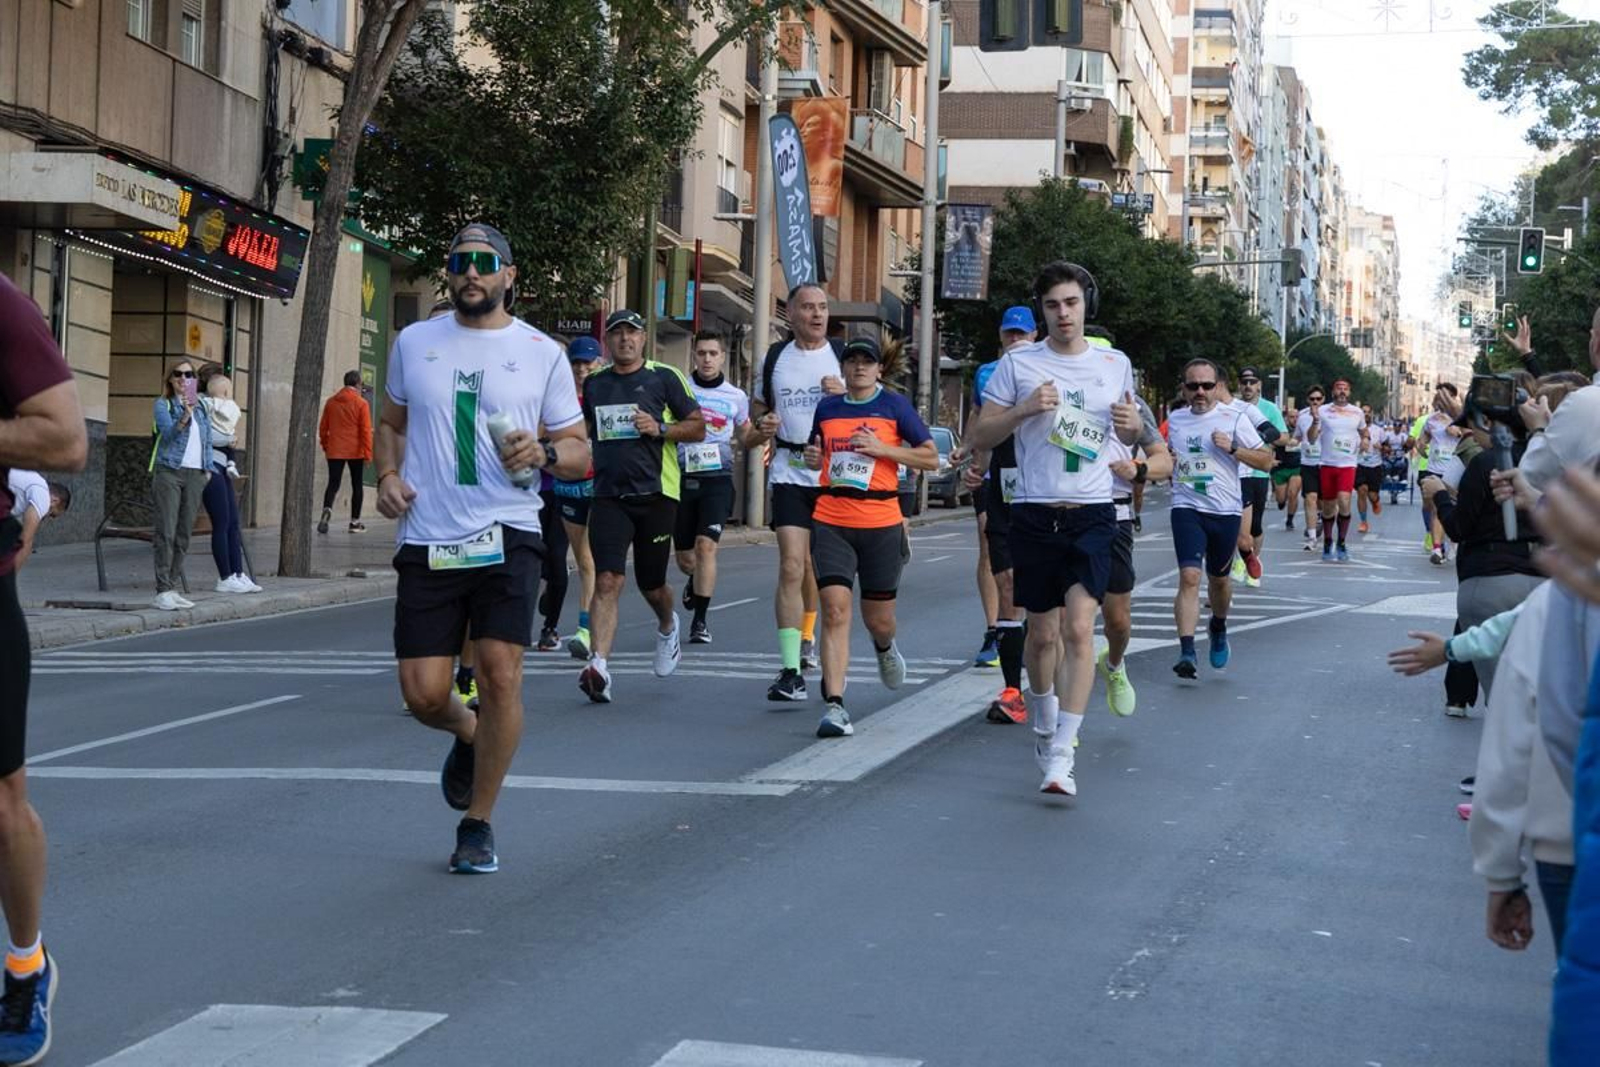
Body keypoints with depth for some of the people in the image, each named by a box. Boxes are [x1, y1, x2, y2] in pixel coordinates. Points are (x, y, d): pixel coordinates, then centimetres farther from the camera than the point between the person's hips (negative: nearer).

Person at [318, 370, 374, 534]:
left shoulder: (331, 402, 6)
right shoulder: (361, 403, -6)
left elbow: (323, 428, 10)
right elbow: (366, 430, -9)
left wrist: (325, 446, 22)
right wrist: (368, 454, -7)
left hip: (334, 452, 2)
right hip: (355, 452, -2)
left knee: (333, 484, 0)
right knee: (356, 485, 11)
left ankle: (327, 509, -29)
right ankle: (355, 522, 12)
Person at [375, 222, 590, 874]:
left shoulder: (542, 353, 6)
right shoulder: (413, 343, 12)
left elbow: (579, 451, 10)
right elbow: (392, 422, 24)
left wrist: (543, 453, -12)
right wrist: (387, 474, 5)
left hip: (507, 534, -2)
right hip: (426, 542, 2)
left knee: (500, 672, -15)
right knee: (424, 696, -3)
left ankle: (478, 824, 3)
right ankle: (469, 736, 35)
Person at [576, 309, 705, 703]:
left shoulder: (665, 378, 2)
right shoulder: (594, 383, 13)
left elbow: (698, 427, 1)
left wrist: (660, 428, -13)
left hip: (655, 493, -1)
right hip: (608, 496, 1)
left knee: (651, 584, 11)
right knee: (607, 581, -14)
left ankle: (667, 627, 45)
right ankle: (598, 667, -22)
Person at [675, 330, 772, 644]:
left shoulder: (736, 397, 8)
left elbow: (745, 438, 22)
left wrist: (762, 435, 0)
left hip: (717, 479, -1)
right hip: (682, 477, 1)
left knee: (706, 546, -18)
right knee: (685, 558, 9)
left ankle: (700, 621, -12)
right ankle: (696, 581, 46)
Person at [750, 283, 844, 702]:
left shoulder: (844, 356, 3)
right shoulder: (775, 358, 8)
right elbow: (757, 405, 22)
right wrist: (762, 422, -1)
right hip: (789, 473, 0)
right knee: (792, 566, -12)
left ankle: (805, 637, 40)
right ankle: (791, 670, -17)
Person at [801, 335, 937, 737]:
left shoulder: (894, 405, 1)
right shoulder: (827, 408, 9)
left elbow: (931, 458, -1)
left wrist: (882, 448, -12)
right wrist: (813, 459, 1)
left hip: (881, 523, -1)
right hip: (831, 521, 1)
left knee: (878, 619, 10)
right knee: (835, 609, -15)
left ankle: (885, 649, 48)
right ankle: (834, 705, -17)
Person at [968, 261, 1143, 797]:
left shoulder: (1115, 364, 9)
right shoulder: (1018, 363, 3)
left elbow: (1128, 434, 23)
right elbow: (980, 437, 2)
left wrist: (1132, 425, -1)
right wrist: (1025, 410, -14)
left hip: (1092, 513, 0)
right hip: (1035, 513, 0)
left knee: (1078, 628, -15)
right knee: (1043, 633, 9)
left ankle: (1061, 755, -17)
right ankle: (1044, 721, 37)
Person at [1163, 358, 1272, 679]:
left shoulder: (1234, 418, -2)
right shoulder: (1175, 420, 8)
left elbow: (1266, 461, -1)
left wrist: (1232, 448, -15)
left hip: (1225, 511, 0)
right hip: (1187, 508, 0)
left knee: (1219, 578, 16)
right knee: (1189, 577, -16)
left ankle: (1219, 628, 46)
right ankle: (1187, 653, -21)